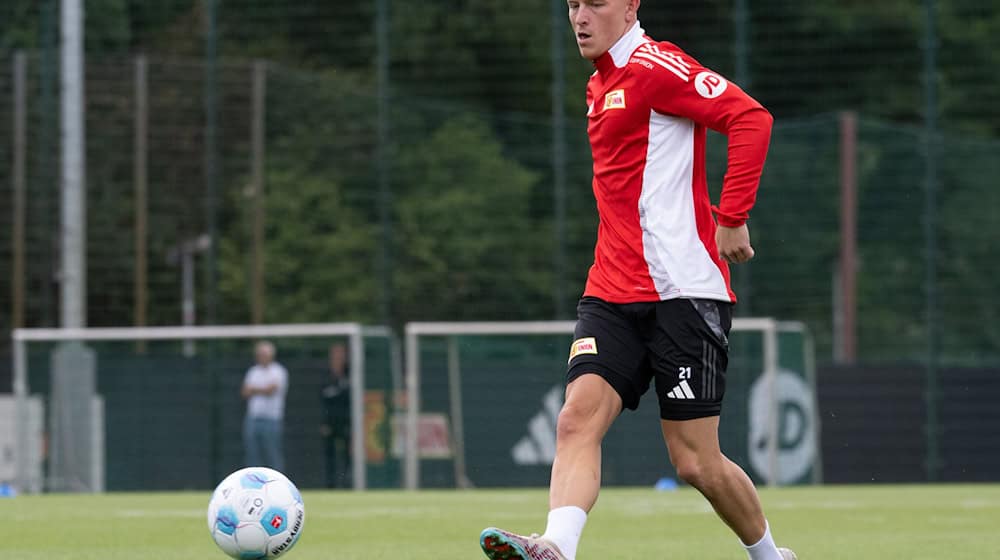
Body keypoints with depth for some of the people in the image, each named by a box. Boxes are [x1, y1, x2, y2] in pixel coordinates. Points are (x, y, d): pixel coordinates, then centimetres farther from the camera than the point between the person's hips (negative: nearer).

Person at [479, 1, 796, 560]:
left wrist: (731, 220, -20)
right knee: (578, 418, -17)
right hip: (613, 296, 8)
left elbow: (751, 118, -19)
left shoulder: (654, 66, -9)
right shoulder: (600, 87, 19)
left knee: (696, 462, -3)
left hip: (683, 292, -8)